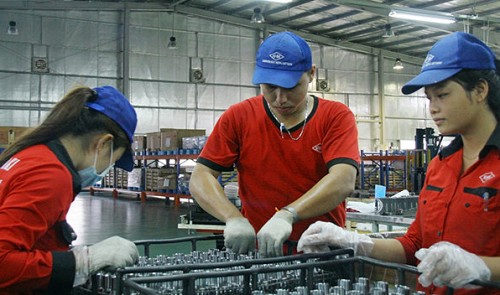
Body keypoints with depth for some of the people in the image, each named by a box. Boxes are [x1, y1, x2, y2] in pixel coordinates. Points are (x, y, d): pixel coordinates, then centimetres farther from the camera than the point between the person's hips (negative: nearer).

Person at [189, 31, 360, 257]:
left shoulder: (336, 117, 2)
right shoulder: (238, 117, 6)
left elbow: (343, 181, -14)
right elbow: (200, 178, 1)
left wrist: (287, 215, -26)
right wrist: (234, 219, -17)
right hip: (258, 252, 1)